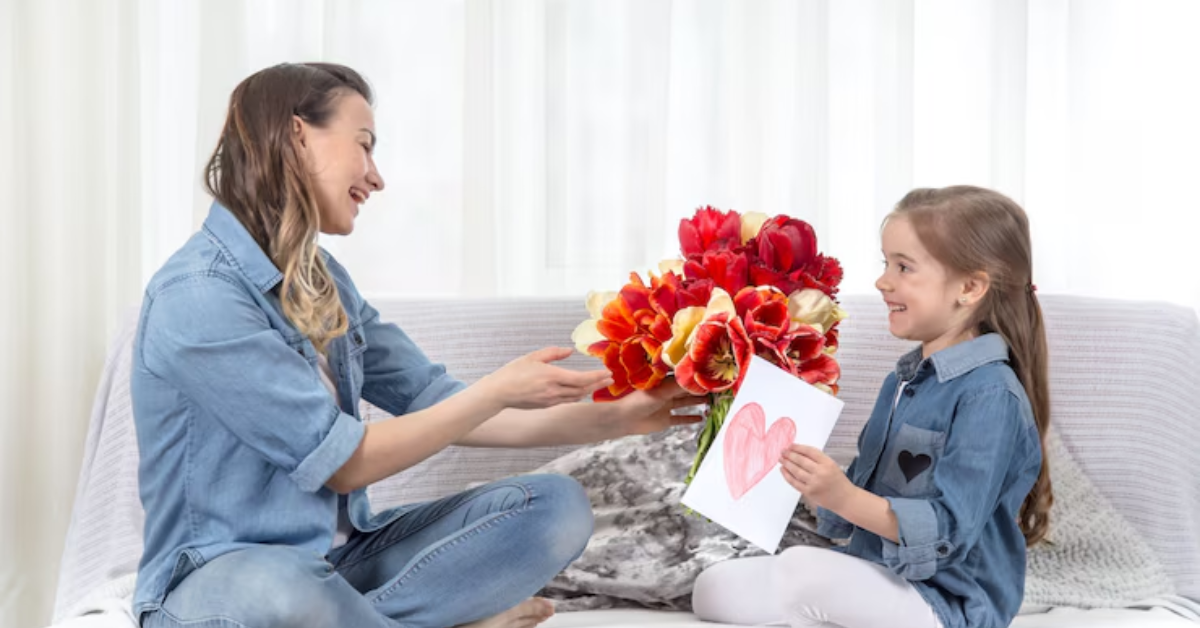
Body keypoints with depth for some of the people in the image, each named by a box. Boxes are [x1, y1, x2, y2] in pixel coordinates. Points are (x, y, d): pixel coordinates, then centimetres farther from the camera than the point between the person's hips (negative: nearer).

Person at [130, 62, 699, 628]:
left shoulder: (321, 281, 9)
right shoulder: (197, 294, -17)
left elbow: (441, 407, 6)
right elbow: (342, 463, -18)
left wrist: (612, 418, -1)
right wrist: (500, 389, -15)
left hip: (337, 561, 7)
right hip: (220, 580, -7)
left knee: (556, 506, -5)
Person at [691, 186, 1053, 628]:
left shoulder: (990, 396, -18)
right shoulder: (904, 379, 10)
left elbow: (946, 530, -24)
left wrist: (845, 498, -35)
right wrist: (817, 483, -4)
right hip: (875, 580, 8)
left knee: (800, 571, -33)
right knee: (715, 588, 1)